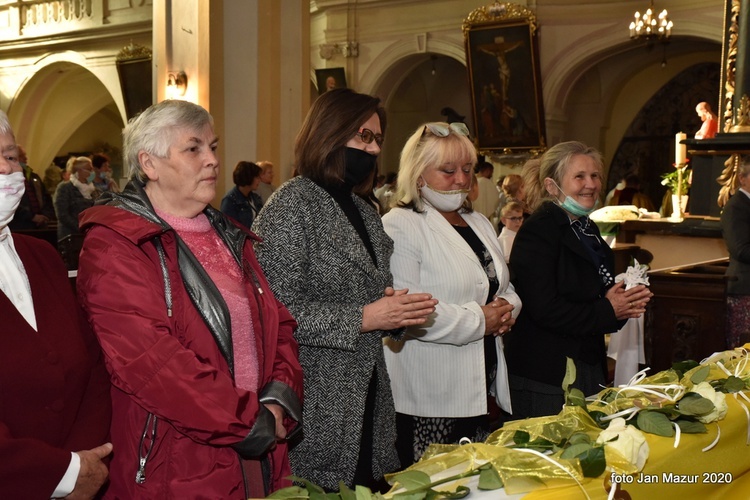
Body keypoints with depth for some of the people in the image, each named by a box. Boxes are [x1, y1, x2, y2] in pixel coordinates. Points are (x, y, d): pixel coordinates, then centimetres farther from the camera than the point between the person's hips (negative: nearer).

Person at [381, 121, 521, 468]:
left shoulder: (479, 224, 17)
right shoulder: (400, 226, -11)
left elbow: (505, 288, 26)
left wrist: (507, 310, 1)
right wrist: (477, 320, -16)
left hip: (483, 393, 8)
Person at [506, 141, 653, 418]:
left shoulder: (588, 229, 14)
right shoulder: (537, 232, -15)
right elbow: (544, 310, -23)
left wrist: (626, 304, 2)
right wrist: (608, 311, -14)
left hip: (590, 368, 9)